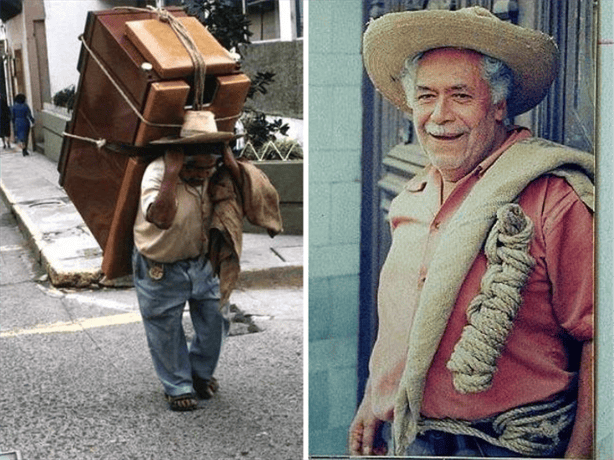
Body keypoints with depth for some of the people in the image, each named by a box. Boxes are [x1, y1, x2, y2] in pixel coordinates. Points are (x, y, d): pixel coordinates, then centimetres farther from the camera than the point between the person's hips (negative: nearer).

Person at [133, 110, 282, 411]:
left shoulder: (217, 174, -13)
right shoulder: (157, 172, -28)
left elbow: (251, 193, -22)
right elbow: (161, 218, -44)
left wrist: (231, 163, -30)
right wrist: (171, 173, -48)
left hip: (203, 262, 4)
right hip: (161, 269, -4)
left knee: (214, 319, 13)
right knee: (166, 331, 10)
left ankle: (201, 372, 41)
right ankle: (178, 387, 32)